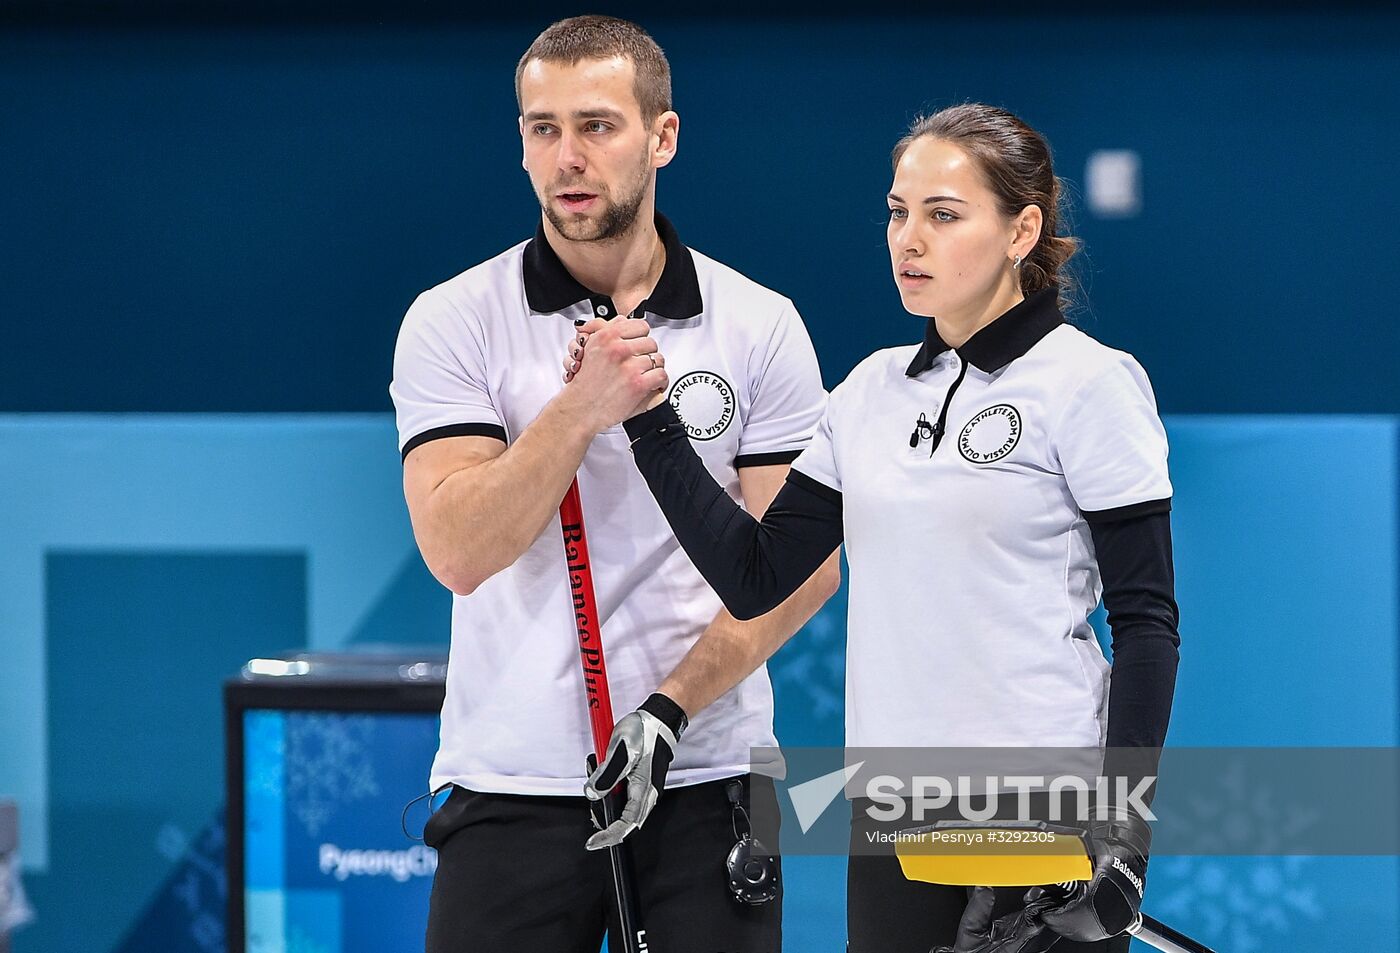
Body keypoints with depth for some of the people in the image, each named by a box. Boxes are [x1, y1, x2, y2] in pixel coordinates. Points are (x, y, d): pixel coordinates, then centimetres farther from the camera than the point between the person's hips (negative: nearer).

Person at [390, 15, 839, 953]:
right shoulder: (452, 323, 0)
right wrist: (582, 409, -22)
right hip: (513, 791, -1)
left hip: (706, 780, 1)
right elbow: (459, 551, -11)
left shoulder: (761, 327, 3)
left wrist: (676, 699, -14)